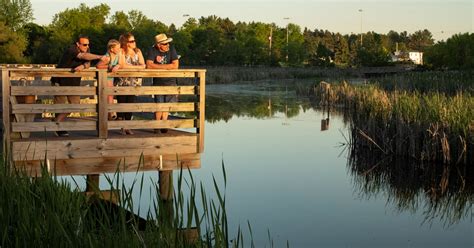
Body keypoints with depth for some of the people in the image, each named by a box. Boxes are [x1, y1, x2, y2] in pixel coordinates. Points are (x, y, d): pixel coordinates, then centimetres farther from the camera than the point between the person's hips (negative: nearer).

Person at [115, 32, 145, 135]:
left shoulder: (138, 51, 8)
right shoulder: (121, 52, -5)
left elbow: (143, 66, 0)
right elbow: (122, 65, -18)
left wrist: (128, 66, -13)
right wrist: (136, 67, -9)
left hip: (134, 82, 3)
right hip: (122, 82, -3)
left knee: (130, 104, 3)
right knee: (121, 104, 0)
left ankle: (127, 127, 10)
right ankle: (122, 127, 7)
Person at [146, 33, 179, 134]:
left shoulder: (171, 49, -6)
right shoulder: (152, 51, -9)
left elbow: (175, 65, -14)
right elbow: (149, 65, -22)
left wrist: (159, 66, -14)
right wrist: (166, 66, -18)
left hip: (170, 81, 1)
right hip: (158, 81, -1)